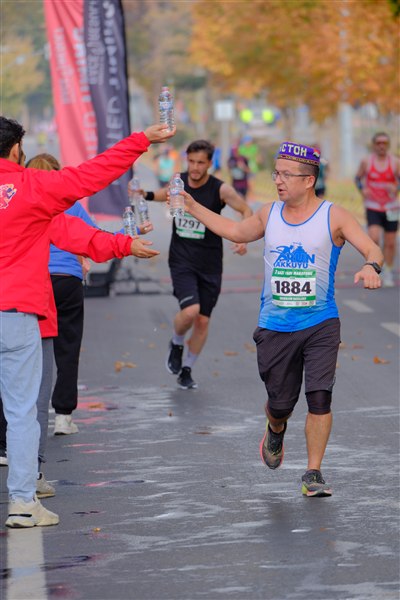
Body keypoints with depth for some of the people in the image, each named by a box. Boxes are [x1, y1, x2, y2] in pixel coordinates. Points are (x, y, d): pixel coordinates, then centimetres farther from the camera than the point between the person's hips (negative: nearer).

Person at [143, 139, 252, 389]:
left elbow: (246, 211, -5)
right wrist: (146, 195, 7)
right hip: (181, 259, 0)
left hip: (209, 263, 0)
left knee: (203, 321, 5)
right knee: (190, 311, -22)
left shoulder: (220, 189, -11)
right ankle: (176, 345, 11)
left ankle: (187, 370, 25)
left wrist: (242, 239, -22)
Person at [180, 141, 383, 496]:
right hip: (275, 328, 3)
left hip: (320, 325, -3)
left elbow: (372, 249, -11)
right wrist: (193, 208, 23)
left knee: (319, 397, -14)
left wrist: (371, 267, -34)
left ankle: (313, 473, -2)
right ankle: (275, 432, 42)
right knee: (280, 403, 6)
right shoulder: (270, 214, 7)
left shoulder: (333, 217, -5)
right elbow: (236, 232, 25)